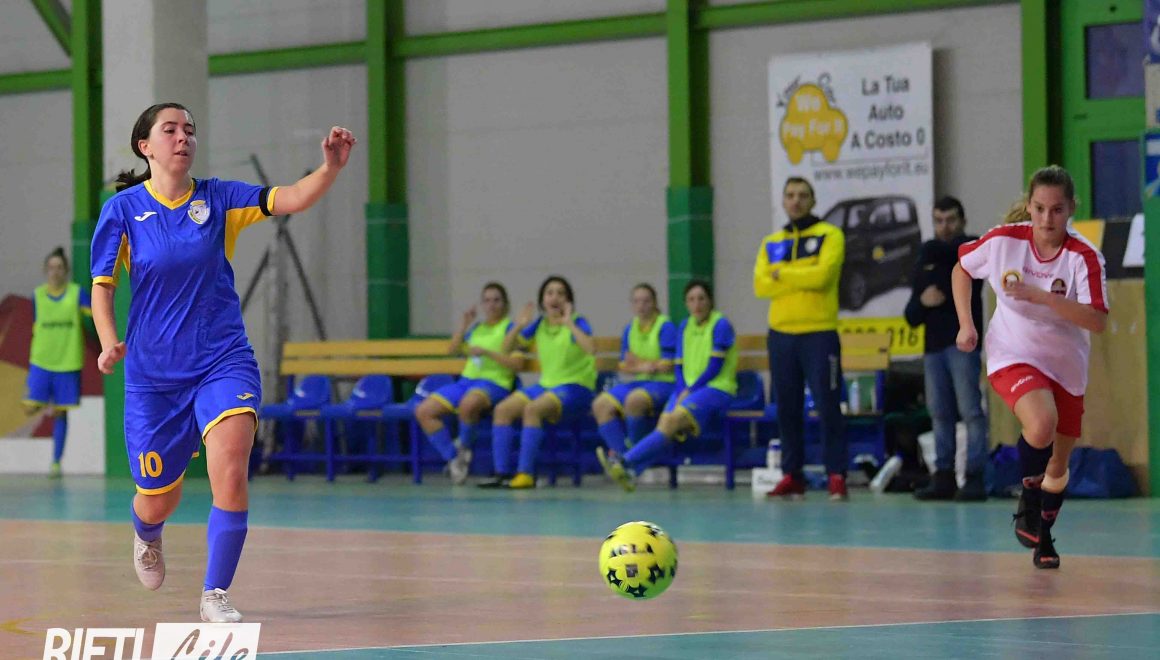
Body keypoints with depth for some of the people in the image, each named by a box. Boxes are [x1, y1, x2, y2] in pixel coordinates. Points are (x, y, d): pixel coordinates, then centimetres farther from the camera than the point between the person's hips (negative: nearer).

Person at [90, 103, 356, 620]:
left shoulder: (218, 198, -1)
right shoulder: (123, 209, -3)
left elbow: (291, 199, -13)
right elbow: (101, 285, 2)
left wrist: (330, 167, -32)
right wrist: (109, 341, -16)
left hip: (222, 361, 0)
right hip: (152, 373, 0)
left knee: (230, 474, -24)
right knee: (157, 502, 8)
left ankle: (215, 595, -10)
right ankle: (146, 535, 48)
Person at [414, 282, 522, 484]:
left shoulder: (510, 328, 2)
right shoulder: (476, 328, 21)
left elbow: (517, 364, -8)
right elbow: (453, 349, 27)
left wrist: (487, 352, -14)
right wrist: (464, 325, 13)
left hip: (494, 384, -7)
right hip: (467, 379, 7)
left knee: (468, 404, -42)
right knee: (423, 412, -10)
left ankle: (464, 446, -14)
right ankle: (453, 459, -7)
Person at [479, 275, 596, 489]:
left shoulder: (577, 323, -7)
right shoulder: (539, 325, 9)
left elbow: (591, 349, -27)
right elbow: (506, 348, 13)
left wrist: (569, 323, -26)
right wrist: (519, 326, -3)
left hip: (575, 388, -7)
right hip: (546, 384, 7)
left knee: (532, 409, -32)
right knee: (502, 409, -12)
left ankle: (525, 474, -31)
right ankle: (502, 474, -13)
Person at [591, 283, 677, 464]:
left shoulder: (665, 327, -3)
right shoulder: (630, 329, 15)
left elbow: (667, 366, -8)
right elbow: (625, 366, 12)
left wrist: (638, 364, 0)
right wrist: (647, 366, -7)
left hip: (662, 383, -6)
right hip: (634, 382, 6)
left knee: (634, 400, -39)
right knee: (601, 404, -22)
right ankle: (619, 452, -27)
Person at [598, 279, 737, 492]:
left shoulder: (721, 325, -3)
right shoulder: (685, 326, 16)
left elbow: (715, 367, -9)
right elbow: (678, 366, 13)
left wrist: (690, 391, -11)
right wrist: (682, 391, -5)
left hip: (716, 389, -5)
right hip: (688, 390, 6)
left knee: (674, 420, -30)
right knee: (664, 423, -24)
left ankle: (625, 461, -42)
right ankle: (630, 471, -45)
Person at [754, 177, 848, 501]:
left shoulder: (829, 235, 2)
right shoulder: (771, 243, 14)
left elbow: (822, 275, -14)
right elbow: (761, 285, 0)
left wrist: (782, 274, -4)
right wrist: (802, 280, -11)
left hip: (819, 333, -4)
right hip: (781, 335, 4)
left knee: (828, 406, -8)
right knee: (787, 409, 6)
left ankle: (837, 475, -6)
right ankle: (792, 474, 12)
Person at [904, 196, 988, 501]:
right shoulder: (923, 266, 19)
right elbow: (911, 316, 15)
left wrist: (932, 254, -3)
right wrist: (922, 302, -6)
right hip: (933, 345, 6)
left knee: (970, 410, -11)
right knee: (939, 413, 7)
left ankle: (974, 478, -14)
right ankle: (943, 477, 11)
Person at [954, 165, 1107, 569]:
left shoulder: (1084, 257, -18)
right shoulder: (1003, 241, -12)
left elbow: (1097, 322, -29)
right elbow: (962, 268, 9)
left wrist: (1038, 295, -37)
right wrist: (966, 323, 0)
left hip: (1066, 366, 2)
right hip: (1012, 356, -1)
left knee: (1058, 464, 12)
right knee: (1041, 426, -32)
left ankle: (1043, 536, 39)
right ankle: (1029, 497, -5)